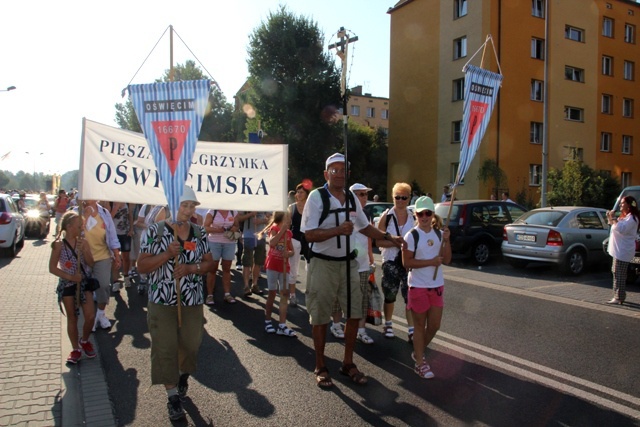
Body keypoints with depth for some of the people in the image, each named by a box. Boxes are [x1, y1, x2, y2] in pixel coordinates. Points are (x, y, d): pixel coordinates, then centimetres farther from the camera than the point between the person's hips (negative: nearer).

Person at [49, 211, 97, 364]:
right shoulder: (59, 245, -9)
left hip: (84, 283, 2)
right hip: (67, 285, -2)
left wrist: (83, 250, -17)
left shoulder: (83, 242, -1)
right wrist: (70, 277, -17)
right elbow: (52, 268, -7)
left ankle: (84, 341, 23)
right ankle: (76, 349, 21)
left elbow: (91, 263, -2)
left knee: (90, 316, -4)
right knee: (72, 318, 7)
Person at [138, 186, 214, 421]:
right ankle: (172, 395, 12)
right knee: (165, 348, -2)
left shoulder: (199, 233, 3)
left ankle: (183, 375, 40)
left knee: (190, 344, 9)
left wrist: (191, 268, -12)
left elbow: (209, 262, 8)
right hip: (162, 301, -3)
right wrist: (167, 254, -22)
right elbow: (142, 266, -8)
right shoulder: (154, 231, -7)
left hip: (192, 301, 3)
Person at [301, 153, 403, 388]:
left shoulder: (351, 198, 7)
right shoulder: (316, 197, -11)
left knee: (354, 314, 9)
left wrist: (388, 237, 12)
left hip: (348, 263, 6)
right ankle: (320, 367, 22)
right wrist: (338, 230, -29)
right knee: (320, 318, 5)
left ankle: (348, 363, 27)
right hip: (323, 264, -5)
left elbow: (364, 226, 20)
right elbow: (309, 234, -18)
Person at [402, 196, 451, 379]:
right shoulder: (411, 236, -11)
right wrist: (431, 262, -20)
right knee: (420, 326, 5)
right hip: (418, 286, -5)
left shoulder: (439, 234, 3)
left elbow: (447, 260, 2)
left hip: (437, 285, 5)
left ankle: (418, 352, 33)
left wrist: (446, 240, -11)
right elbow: (406, 262, -16)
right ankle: (420, 363, 16)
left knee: (434, 325, 11)